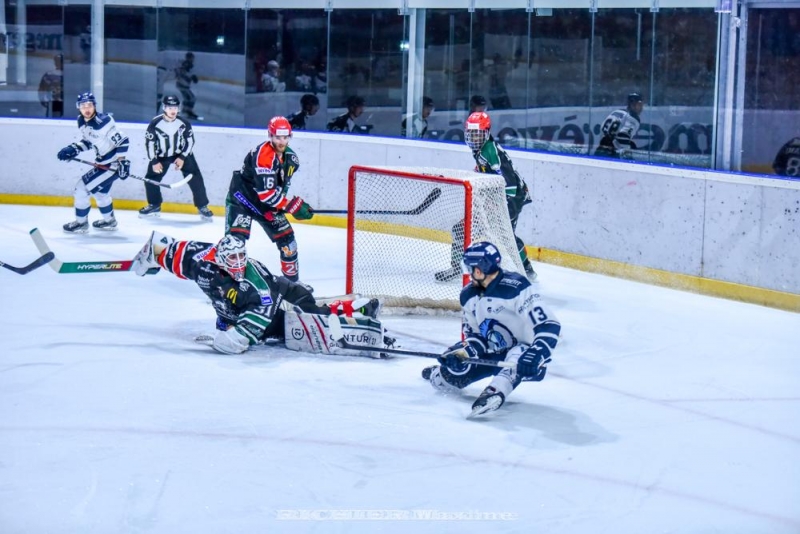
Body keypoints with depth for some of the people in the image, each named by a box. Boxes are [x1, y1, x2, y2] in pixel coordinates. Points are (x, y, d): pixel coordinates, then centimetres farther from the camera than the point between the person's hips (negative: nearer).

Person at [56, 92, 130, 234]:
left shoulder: (103, 122, -27)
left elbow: (122, 141, -24)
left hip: (112, 164, -9)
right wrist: (74, 149, -1)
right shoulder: (81, 121, 0)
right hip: (102, 162, 9)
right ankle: (109, 221, 50)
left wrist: (122, 162, -24)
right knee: (100, 191, 28)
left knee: (82, 188, -7)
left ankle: (81, 223, 10)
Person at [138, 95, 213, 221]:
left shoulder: (184, 123, -17)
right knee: (151, 178, -5)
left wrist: (182, 157, -15)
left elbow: (190, 140, -7)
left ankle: (202, 207, 0)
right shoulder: (155, 124, -20)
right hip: (161, 155, 0)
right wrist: (154, 162, -16)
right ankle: (154, 205, 19)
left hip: (182, 153, 0)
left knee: (195, 178, -10)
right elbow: (149, 143, -12)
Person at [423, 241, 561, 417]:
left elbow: (549, 325, -31)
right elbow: (474, 335, 5)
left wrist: (536, 355, -45)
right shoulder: (469, 296, -1)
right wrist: (463, 353, -17)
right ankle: (438, 373, 38)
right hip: (492, 353, 7)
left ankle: (494, 394, -62)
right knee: (447, 378, 3)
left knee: (517, 358, -43)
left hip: (523, 351, -7)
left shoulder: (516, 288, -25)